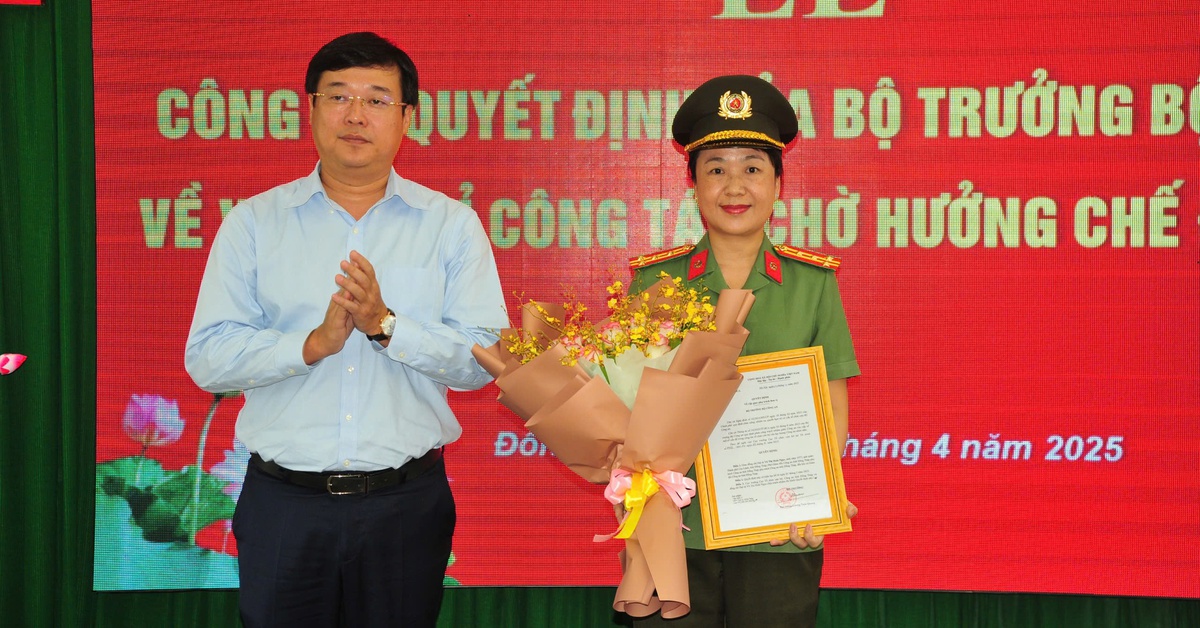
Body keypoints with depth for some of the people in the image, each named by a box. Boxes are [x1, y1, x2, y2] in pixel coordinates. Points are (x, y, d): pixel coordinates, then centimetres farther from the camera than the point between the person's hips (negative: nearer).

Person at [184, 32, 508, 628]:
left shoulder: (452, 225, 4)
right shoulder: (253, 222, 5)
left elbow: (484, 360, -5)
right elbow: (207, 359, -3)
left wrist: (387, 325, -18)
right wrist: (314, 344, -17)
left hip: (407, 504, 0)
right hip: (283, 504, 0)